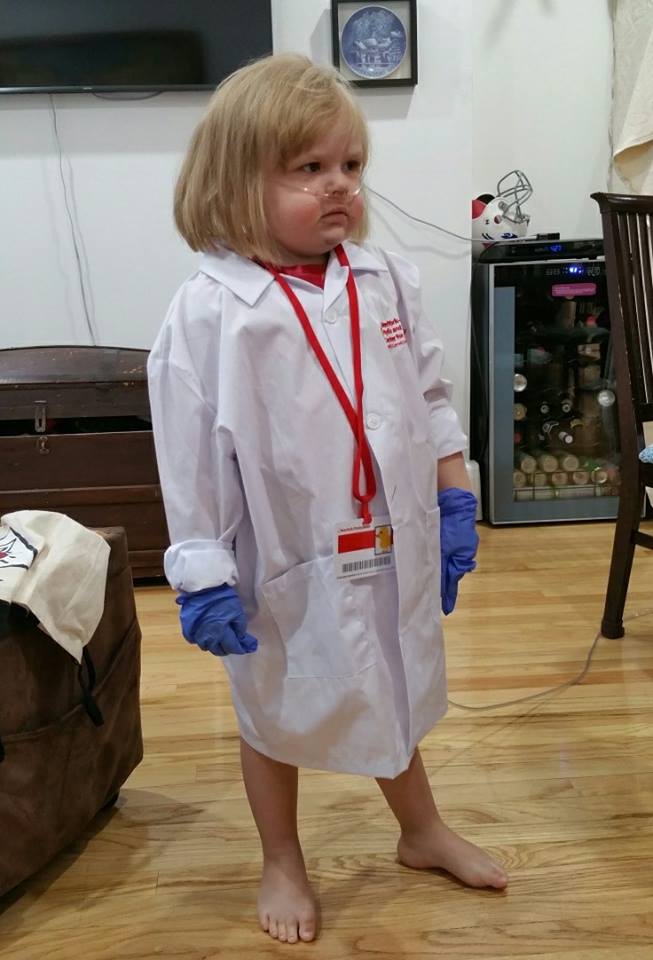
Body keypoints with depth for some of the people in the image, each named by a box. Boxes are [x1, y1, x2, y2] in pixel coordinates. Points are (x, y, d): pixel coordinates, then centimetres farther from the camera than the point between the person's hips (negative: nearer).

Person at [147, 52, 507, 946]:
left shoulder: (386, 278, -3)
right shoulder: (208, 312, -17)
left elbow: (431, 394, 5)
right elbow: (191, 457, -15)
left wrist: (455, 501, 4)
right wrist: (203, 578, -13)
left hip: (394, 547, 4)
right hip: (286, 564, -4)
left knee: (394, 697, 25)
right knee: (276, 715, 18)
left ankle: (423, 831, 51)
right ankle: (282, 864, 45)